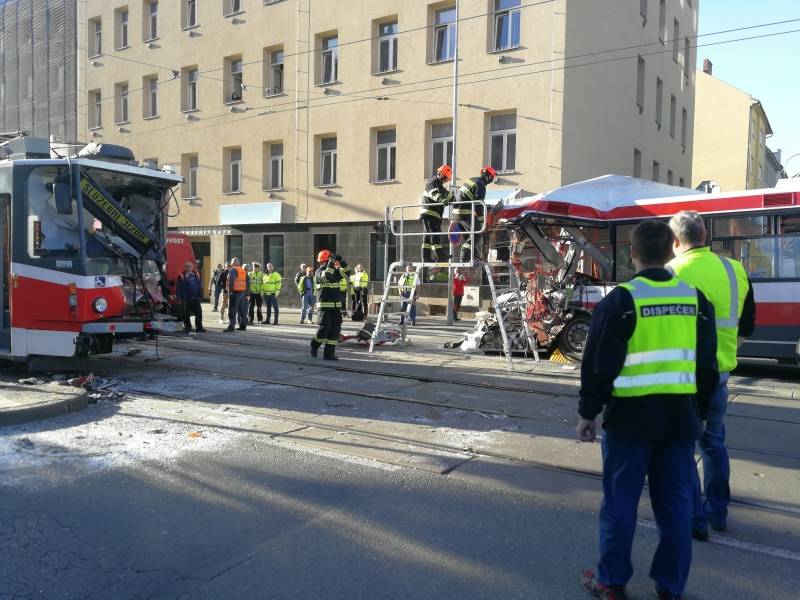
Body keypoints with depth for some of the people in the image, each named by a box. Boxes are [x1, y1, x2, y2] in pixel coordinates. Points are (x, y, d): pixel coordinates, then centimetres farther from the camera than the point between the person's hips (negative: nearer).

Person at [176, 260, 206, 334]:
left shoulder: (196, 275, 11)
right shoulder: (182, 276, -1)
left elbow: (200, 286, 12)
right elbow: (178, 288, -3)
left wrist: (200, 296, 5)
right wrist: (180, 298, -8)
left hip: (196, 298, 3)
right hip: (186, 299, -3)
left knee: (199, 313, 2)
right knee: (186, 315, 4)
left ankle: (199, 328, 8)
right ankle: (187, 328, 13)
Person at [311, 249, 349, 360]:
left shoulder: (335, 271, 15)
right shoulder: (319, 271, -5)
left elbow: (346, 272, 7)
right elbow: (326, 276, -24)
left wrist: (341, 262, -5)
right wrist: (330, 264, -24)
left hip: (336, 305, 6)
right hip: (325, 305, -6)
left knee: (336, 329, 1)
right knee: (325, 328, -9)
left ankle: (329, 353, 6)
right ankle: (314, 345, 19)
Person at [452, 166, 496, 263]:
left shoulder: (470, 180, 19)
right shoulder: (480, 185, -10)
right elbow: (478, 204, -14)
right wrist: (481, 221, -8)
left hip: (456, 211, 9)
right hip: (466, 214, -9)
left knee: (468, 237, 15)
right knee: (476, 235, -4)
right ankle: (465, 257, -11)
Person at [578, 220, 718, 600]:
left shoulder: (620, 300, -10)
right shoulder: (695, 298, 5)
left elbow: (599, 364, -10)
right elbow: (707, 365, 10)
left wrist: (588, 412, -1)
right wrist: (700, 412, 20)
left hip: (631, 416, -4)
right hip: (680, 417, 5)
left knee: (620, 500, 7)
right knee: (676, 503, 13)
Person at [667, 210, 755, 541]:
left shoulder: (673, 272, -14)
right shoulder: (735, 271, 4)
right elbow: (746, 326, 11)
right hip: (719, 371, 6)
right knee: (713, 441, 21)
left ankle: (696, 519, 9)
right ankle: (718, 512, 31)